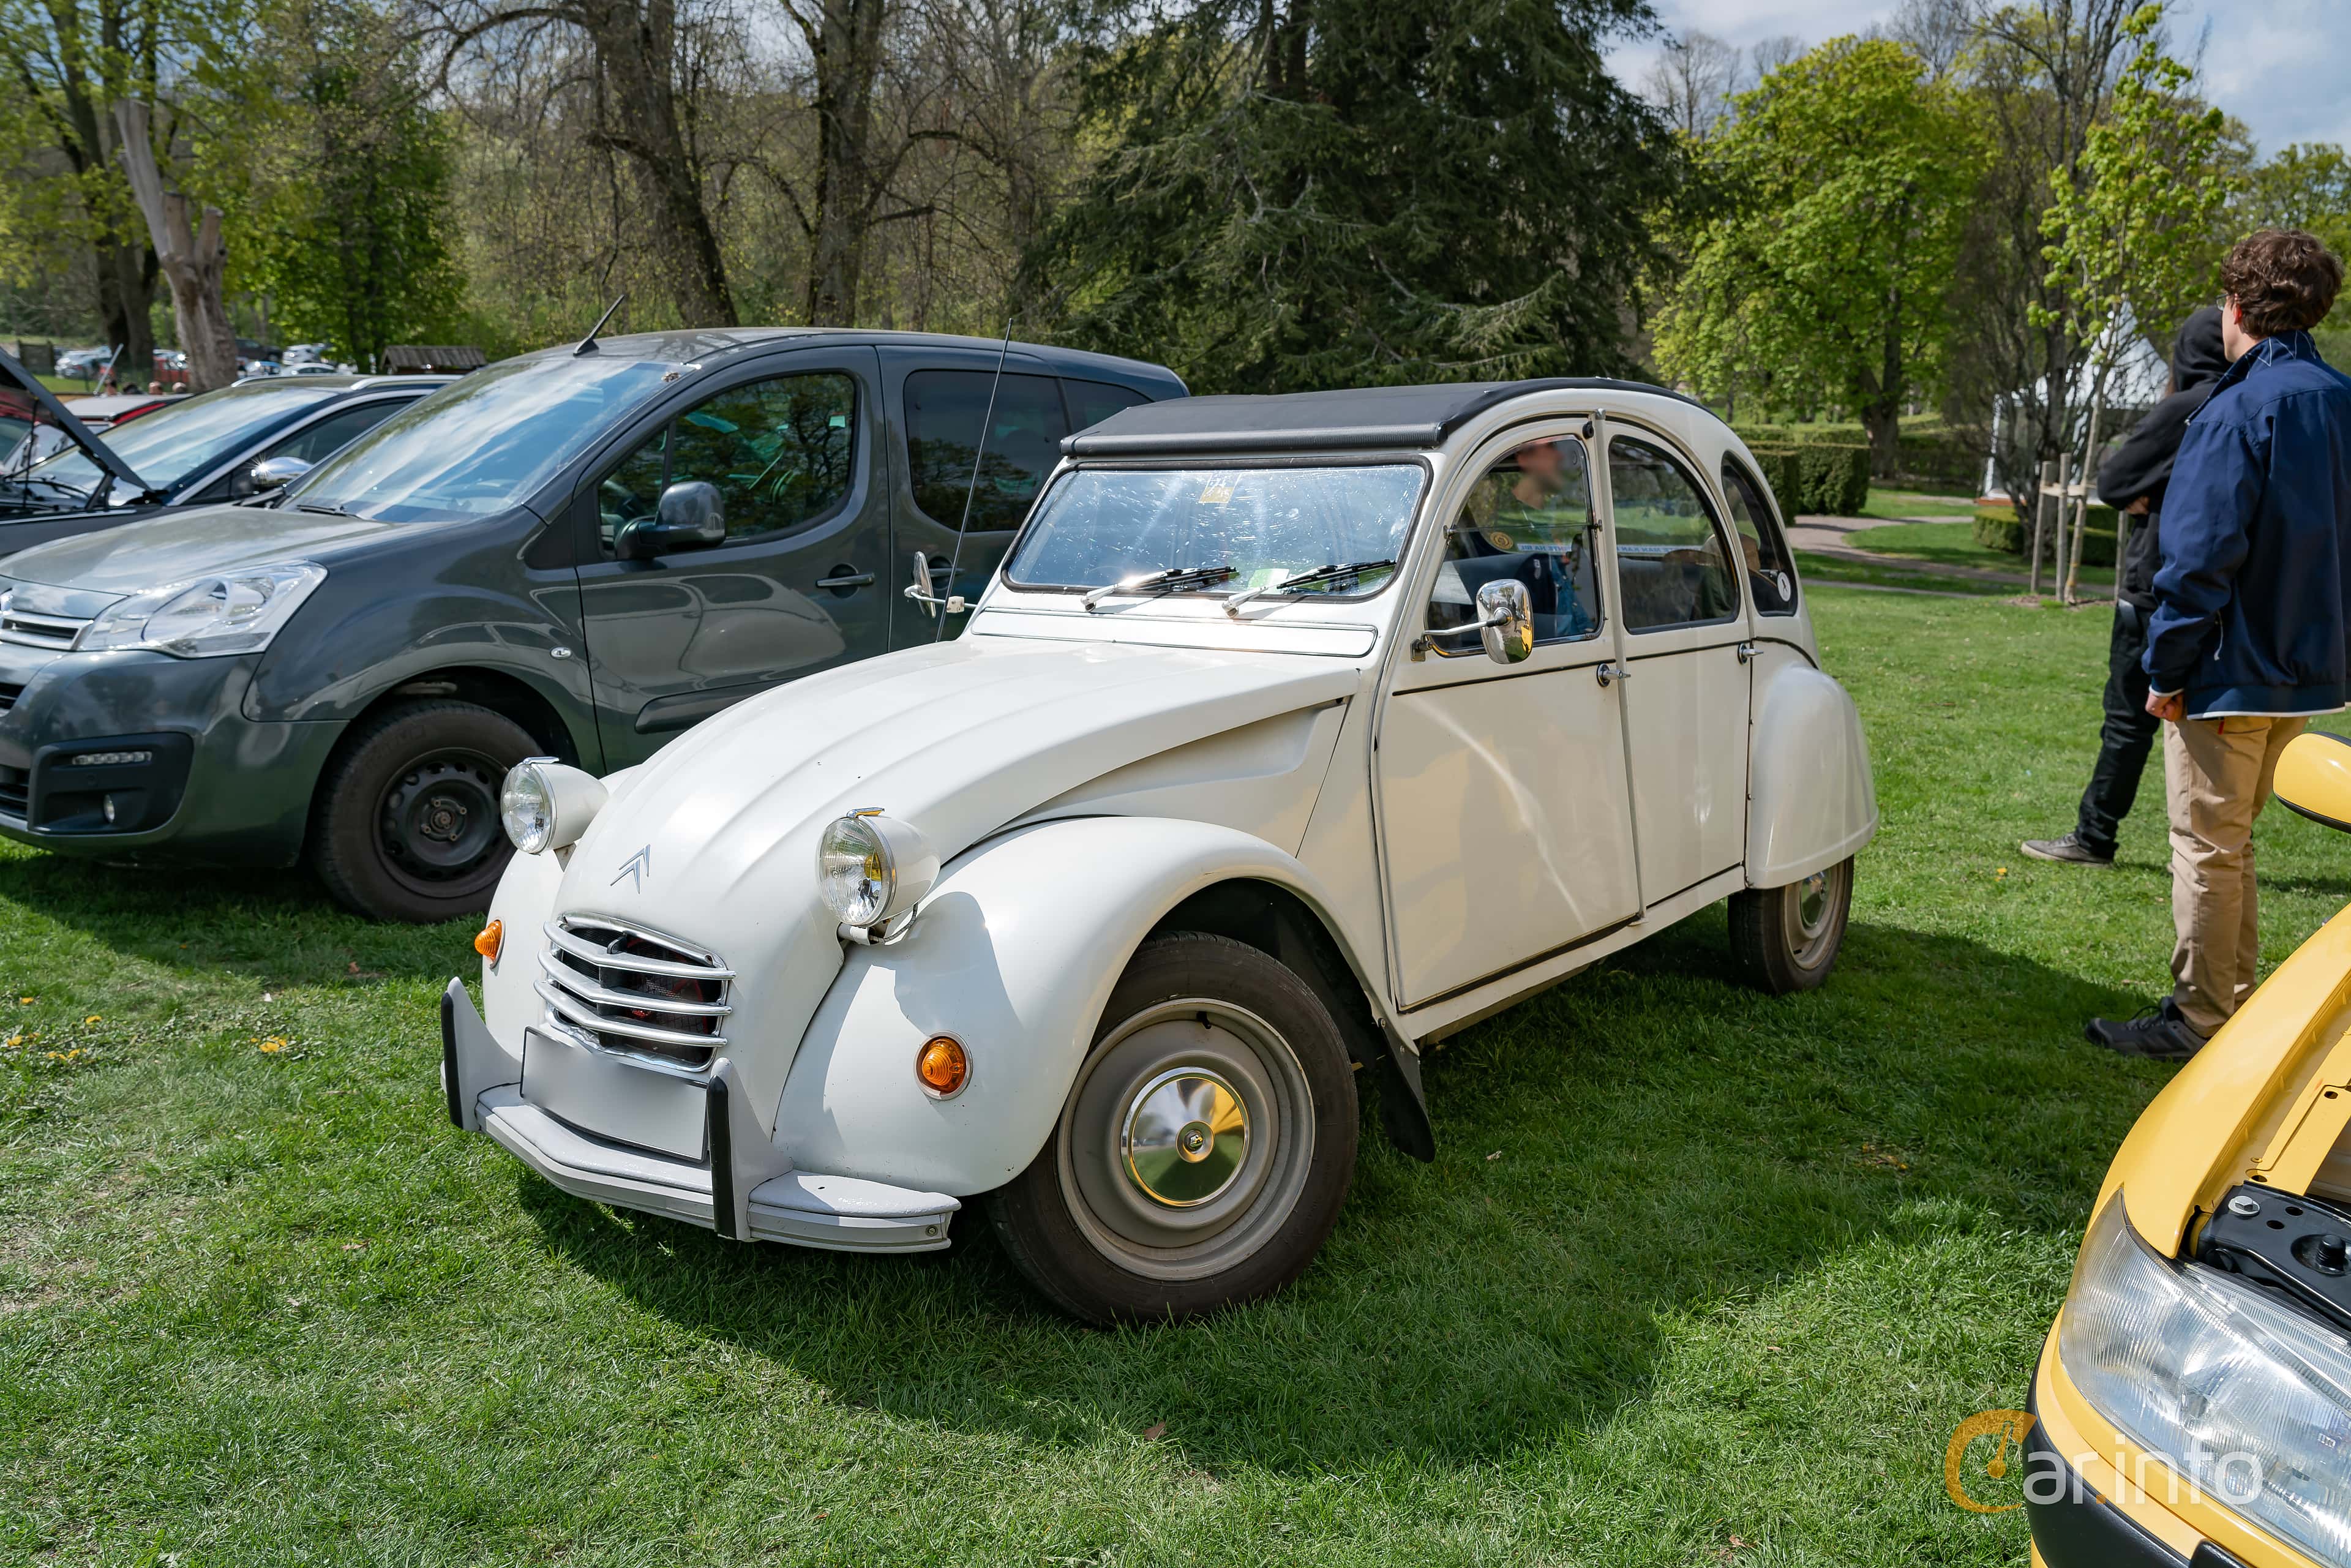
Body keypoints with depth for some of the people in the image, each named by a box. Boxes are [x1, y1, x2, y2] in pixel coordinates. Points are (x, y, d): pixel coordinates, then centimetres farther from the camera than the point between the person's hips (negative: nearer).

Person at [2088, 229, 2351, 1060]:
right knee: (2231, 841, 19)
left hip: (2232, 671, -8)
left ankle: (2198, 1021, 10)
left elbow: (2201, 558, -19)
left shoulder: (2240, 411, -17)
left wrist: (2167, 669, -13)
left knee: (2208, 848, 1)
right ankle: (2232, 1000, 28)